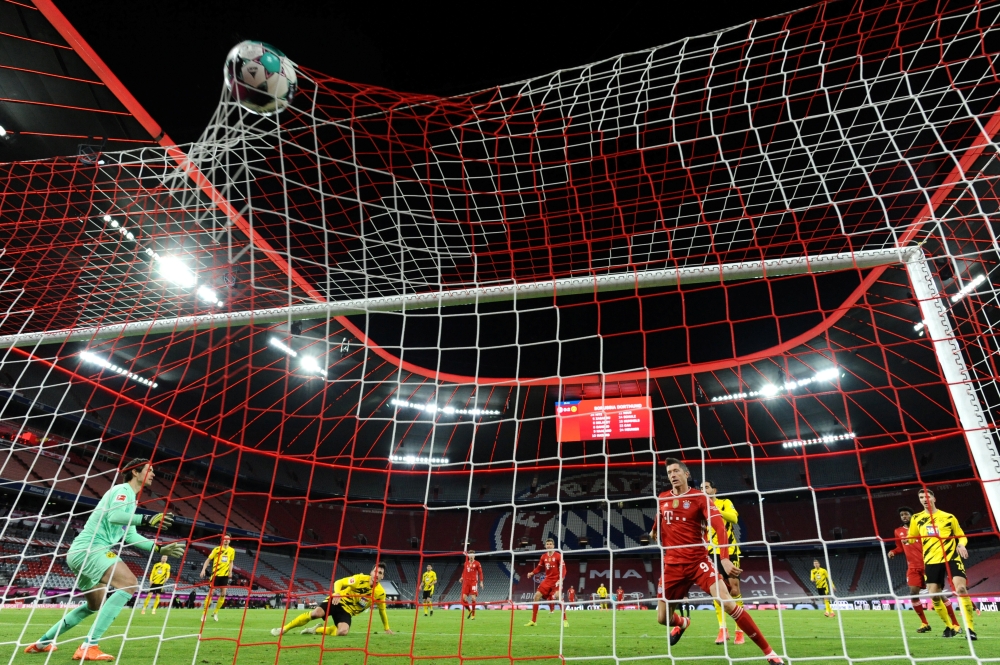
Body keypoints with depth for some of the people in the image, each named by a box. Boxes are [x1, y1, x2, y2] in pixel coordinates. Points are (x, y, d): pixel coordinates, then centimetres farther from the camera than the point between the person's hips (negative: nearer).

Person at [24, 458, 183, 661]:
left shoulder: (129, 497, 20)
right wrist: (146, 519, -33)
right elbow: (113, 515, -29)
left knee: (96, 606, 28)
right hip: (89, 549, -11)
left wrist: (158, 548, 15)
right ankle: (88, 647, -26)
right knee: (130, 583, -27)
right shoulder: (123, 490, -8)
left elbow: (130, 536, 22)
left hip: (82, 552, 11)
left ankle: (42, 642, 41)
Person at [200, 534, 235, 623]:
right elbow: (208, 560, -2)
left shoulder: (232, 550, 5)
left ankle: (215, 613, 16)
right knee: (211, 592, -5)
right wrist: (203, 569, -13)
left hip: (225, 575, 3)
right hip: (216, 574, -3)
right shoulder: (217, 549, -6)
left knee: (223, 594, 1)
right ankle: (204, 613, 9)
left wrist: (230, 571, 3)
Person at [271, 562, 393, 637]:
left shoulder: (380, 593, -7)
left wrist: (386, 628, 15)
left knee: (343, 632, -27)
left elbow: (382, 610, 10)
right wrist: (337, 593, -33)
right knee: (316, 613, -27)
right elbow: (338, 582, -12)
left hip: (347, 610, 2)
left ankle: (316, 630, -1)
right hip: (338, 601, -2)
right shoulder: (360, 579, -15)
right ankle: (284, 628, -7)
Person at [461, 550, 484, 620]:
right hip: (466, 582, 4)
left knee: (473, 598, -8)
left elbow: (480, 573, 0)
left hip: (473, 582, -4)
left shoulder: (477, 563, 0)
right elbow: (464, 571, 18)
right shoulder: (466, 563, 12)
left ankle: (473, 615, 5)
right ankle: (469, 610, 21)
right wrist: (462, 577, 0)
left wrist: (481, 582, -7)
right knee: (464, 597, -4)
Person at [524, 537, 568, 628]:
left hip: (556, 580, -6)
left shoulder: (558, 556, -10)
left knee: (558, 596, -28)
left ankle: (565, 620, -12)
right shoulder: (543, 557, 6)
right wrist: (532, 573, -4)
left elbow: (563, 569, -13)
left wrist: (561, 579, -28)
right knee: (537, 596, -2)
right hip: (547, 580, 6)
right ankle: (533, 621, 9)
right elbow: (539, 568, 14)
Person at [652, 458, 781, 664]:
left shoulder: (700, 497, -8)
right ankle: (682, 623, 43)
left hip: (698, 560, -3)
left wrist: (724, 558, -31)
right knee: (662, 618, 5)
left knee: (727, 603, -20)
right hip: (673, 564, 4)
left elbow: (719, 525, -20)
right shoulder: (662, 499, 5)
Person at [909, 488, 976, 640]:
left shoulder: (948, 517, 5)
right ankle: (951, 627, 20)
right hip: (931, 561, 2)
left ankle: (970, 628, -10)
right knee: (934, 595, -1)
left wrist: (961, 545, -9)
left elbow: (961, 536, 8)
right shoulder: (916, 519, 9)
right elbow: (910, 538, 19)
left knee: (961, 589, -20)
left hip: (951, 558, -2)